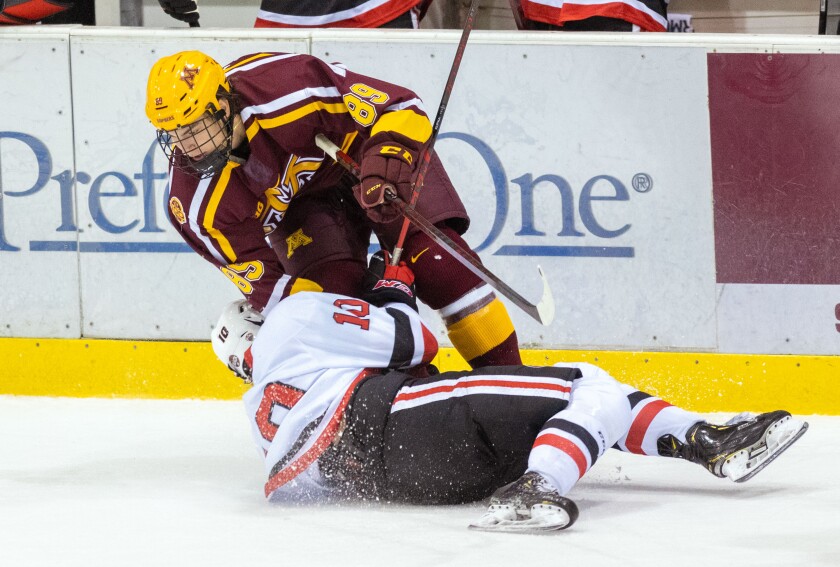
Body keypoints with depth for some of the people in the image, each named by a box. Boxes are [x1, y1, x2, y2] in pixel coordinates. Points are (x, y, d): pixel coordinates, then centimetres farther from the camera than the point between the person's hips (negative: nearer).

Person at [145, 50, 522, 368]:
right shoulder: (199, 206, -26)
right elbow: (262, 282, -19)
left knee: (435, 260, -18)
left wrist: (389, 159, -46)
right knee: (332, 285, -22)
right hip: (301, 204, 3)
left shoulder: (287, 88, -38)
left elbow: (401, 109, -28)